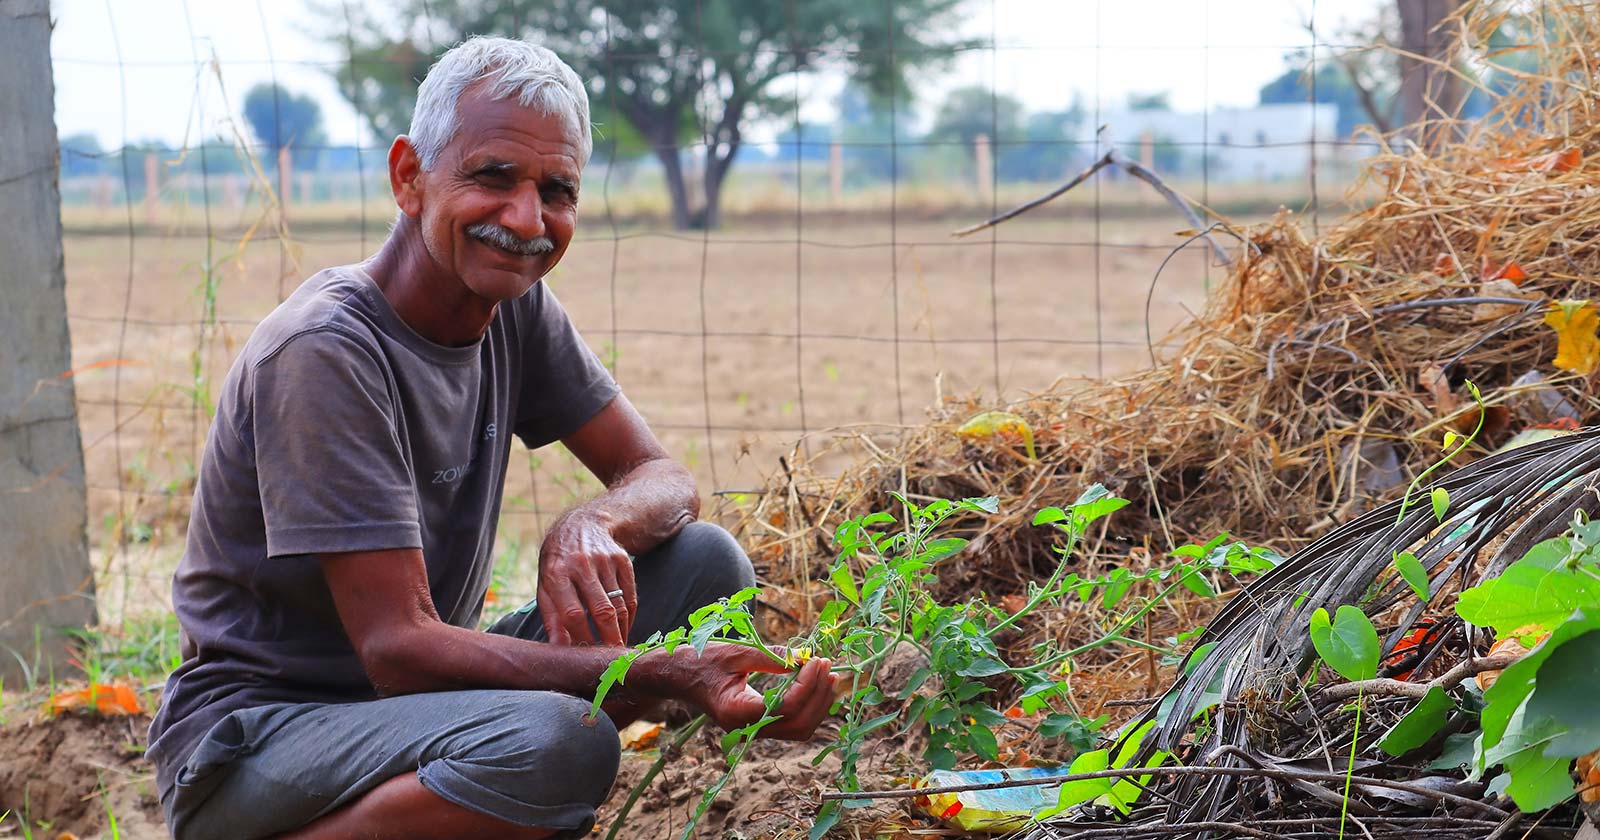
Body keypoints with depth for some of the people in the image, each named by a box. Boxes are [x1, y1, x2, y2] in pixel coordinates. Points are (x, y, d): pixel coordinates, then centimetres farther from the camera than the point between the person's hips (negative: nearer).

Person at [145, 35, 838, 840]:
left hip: (418, 693, 8)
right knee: (555, 742, -35)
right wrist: (670, 675, -36)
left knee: (704, 562, -6)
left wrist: (589, 526, -22)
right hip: (249, 736, -8)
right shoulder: (322, 353, -23)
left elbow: (660, 479, 4)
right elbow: (397, 650, -27)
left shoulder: (517, 307, 2)